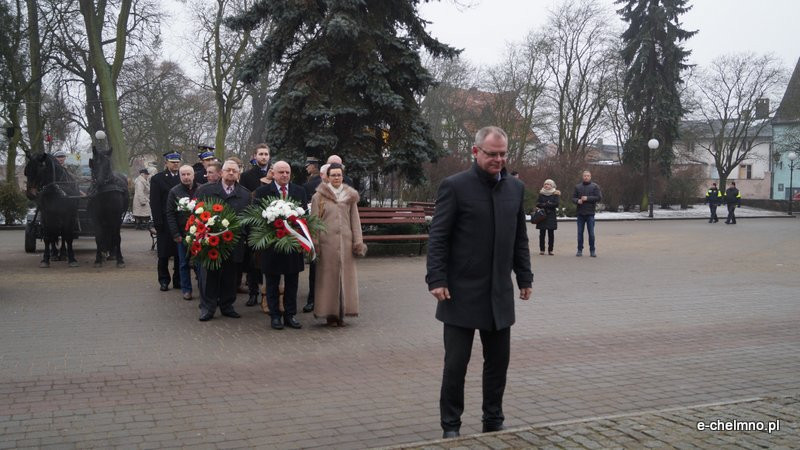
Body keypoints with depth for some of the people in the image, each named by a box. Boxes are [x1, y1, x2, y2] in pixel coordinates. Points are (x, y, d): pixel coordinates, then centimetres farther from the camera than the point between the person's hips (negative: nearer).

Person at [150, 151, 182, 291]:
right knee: (164, 253, 4)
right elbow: (155, 203, -3)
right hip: (165, 222, -2)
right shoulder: (157, 179, 2)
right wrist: (158, 222, -10)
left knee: (180, 253, 5)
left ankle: (178, 280, 15)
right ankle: (164, 280, 15)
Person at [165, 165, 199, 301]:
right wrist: (175, 234, -7)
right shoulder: (174, 192, 1)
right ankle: (186, 289, 17)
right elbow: (170, 214, 0)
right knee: (184, 263, 7)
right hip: (183, 234, 0)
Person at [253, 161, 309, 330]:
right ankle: (275, 316, 16)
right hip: (271, 242, -3)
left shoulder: (300, 191, 8)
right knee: (272, 283, 7)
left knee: (292, 282, 9)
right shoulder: (262, 192, -1)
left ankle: (290, 315, 18)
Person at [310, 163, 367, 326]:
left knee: (345, 276, 1)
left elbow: (355, 220, 11)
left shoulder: (350, 196, 12)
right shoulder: (318, 196, 4)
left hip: (345, 241, 2)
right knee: (328, 276, -1)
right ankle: (330, 313, 7)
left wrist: (358, 242, 4)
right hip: (326, 241, -2)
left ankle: (341, 314, 9)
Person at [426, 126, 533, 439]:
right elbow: (438, 238, -7)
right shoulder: (454, 186, -6)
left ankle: (493, 422, 26)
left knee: (498, 361, 11)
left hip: (500, 294, 5)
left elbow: (520, 237, 14)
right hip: (462, 292, -4)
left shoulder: (516, 188, 10)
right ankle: (451, 425, 17)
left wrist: (524, 277, 11)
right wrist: (436, 280, -13)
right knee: (456, 362, 3)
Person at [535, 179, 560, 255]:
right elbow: (537, 204, 1)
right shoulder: (541, 193, 11)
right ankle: (541, 250, 5)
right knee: (542, 233, 0)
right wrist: (549, 204, -12)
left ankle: (550, 250, 3)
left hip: (551, 216, -2)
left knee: (551, 233, -2)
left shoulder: (555, 194, 4)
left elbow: (556, 204, -10)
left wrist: (545, 204, -9)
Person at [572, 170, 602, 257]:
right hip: (580, 213, 3)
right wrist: (577, 201, -12)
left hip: (590, 213, -3)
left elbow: (599, 197, -7)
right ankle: (580, 250, 12)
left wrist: (587, 198, -14)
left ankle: (592, 250, 7)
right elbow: (573, 198, 10)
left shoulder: (595, 186, 2)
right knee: (580, 232, 5)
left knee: (591, 233, -1)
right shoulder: (578, 186, 11)